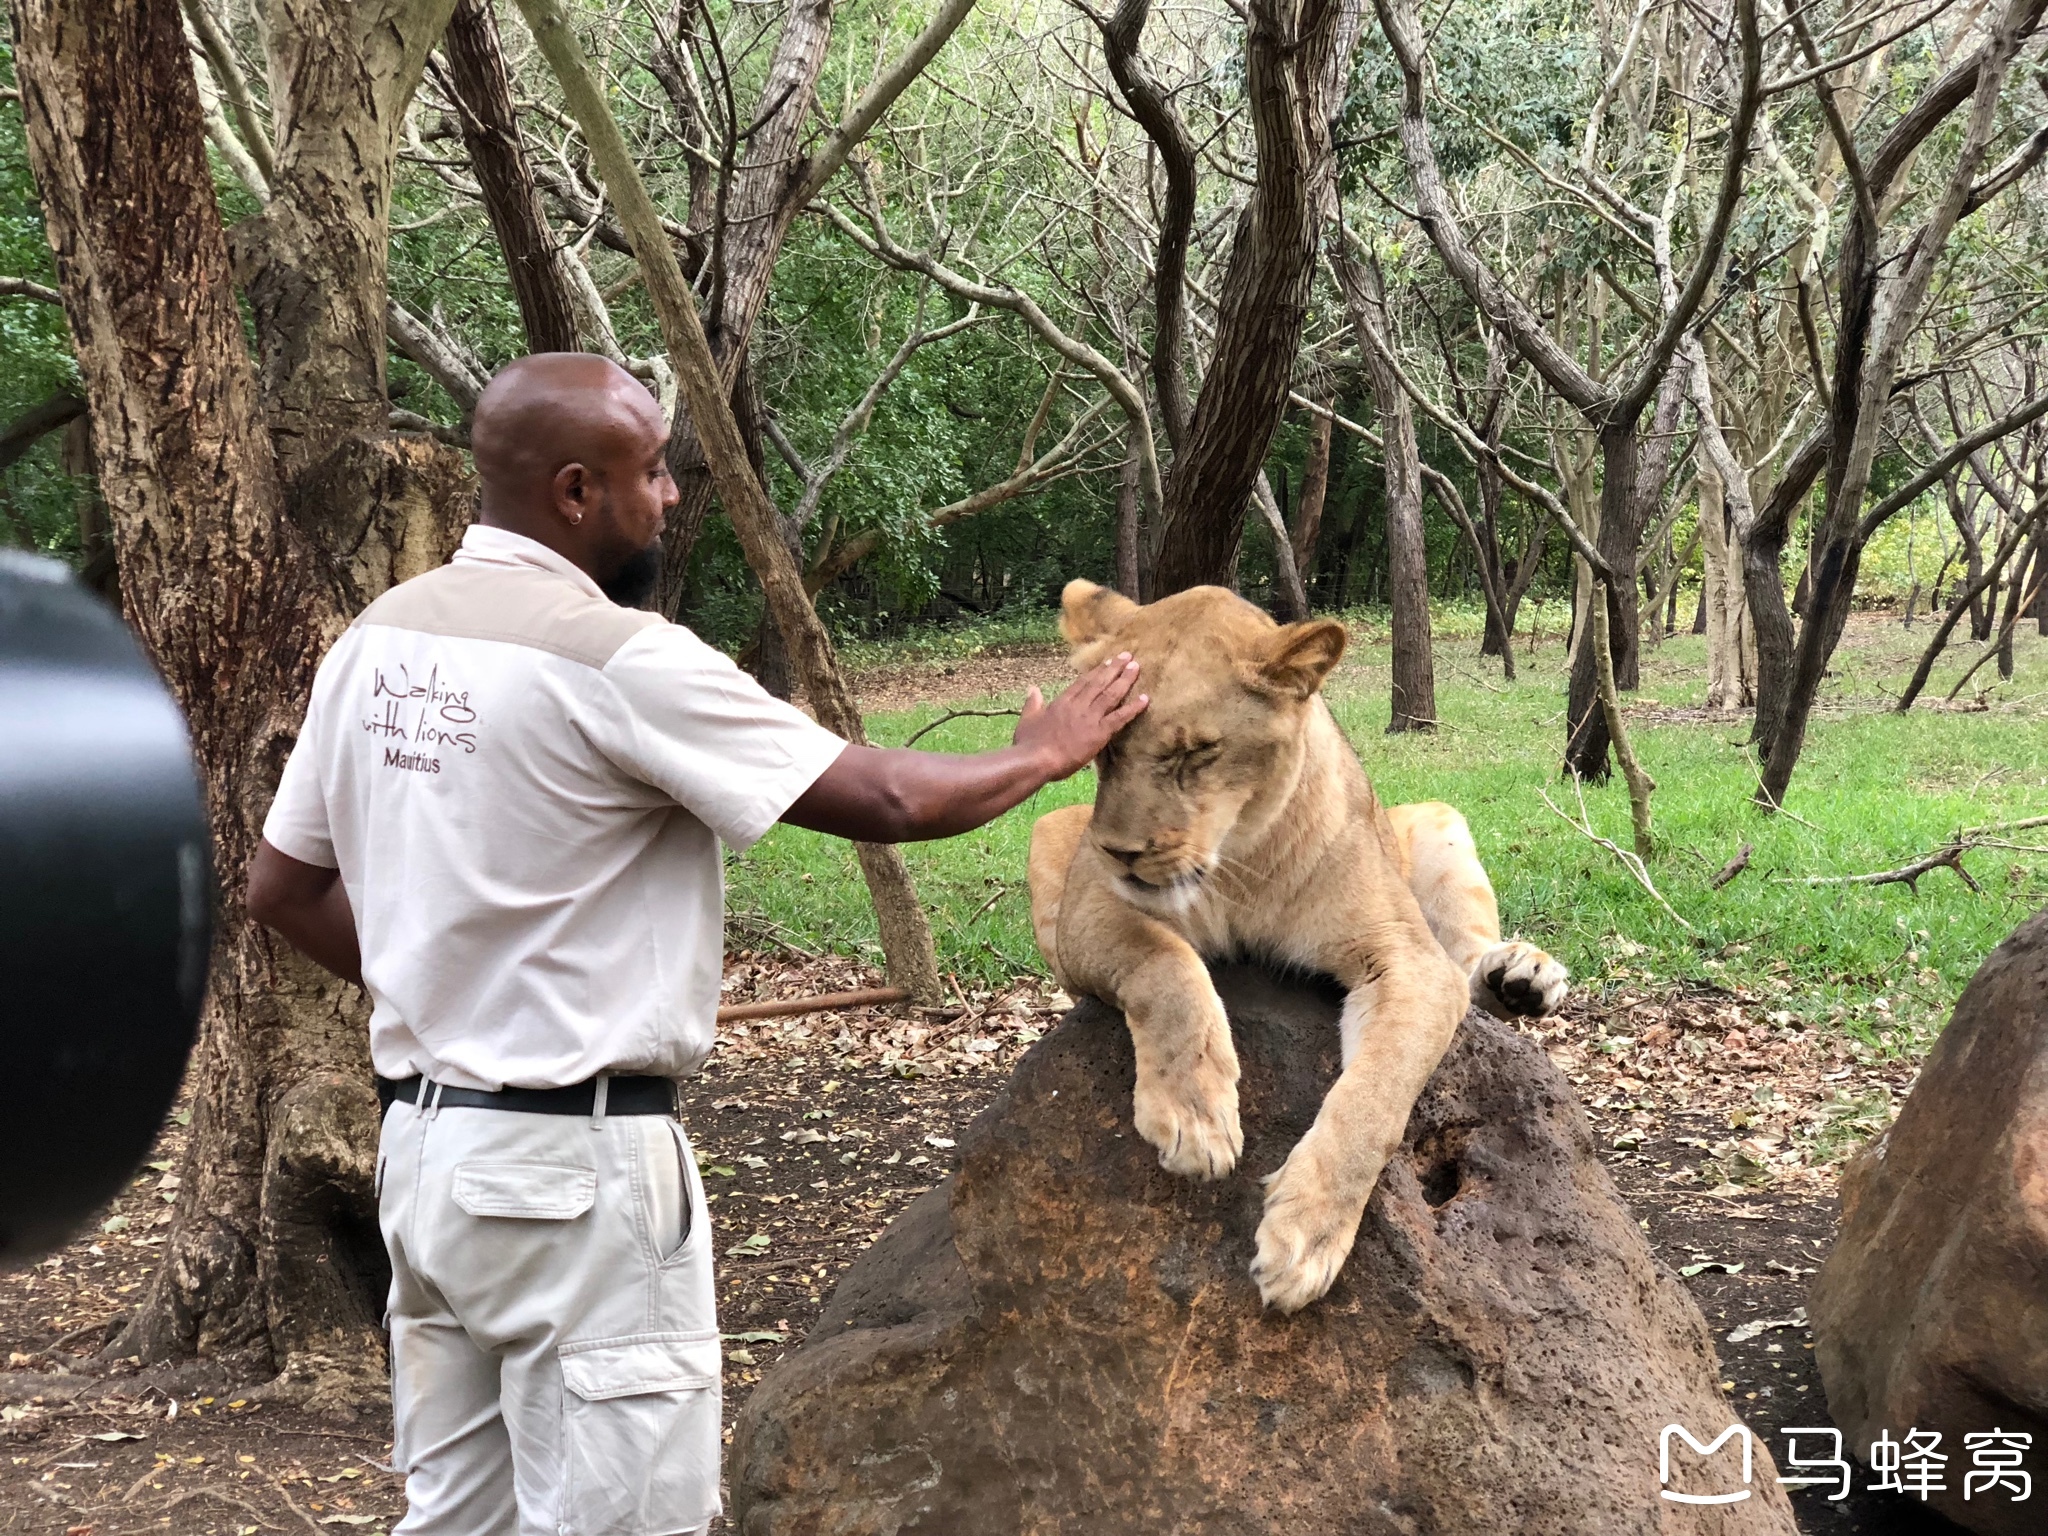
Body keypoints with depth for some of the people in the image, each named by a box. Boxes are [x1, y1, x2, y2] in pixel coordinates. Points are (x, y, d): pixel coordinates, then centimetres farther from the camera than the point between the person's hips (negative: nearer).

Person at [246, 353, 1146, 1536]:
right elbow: (885, 800, -14)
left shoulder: (381, 639, 5)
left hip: (424, 1141, 8)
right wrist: (1046, 754, 3)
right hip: (574, 1166, -8)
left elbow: (283, 887, 13)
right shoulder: (618, 659, -18)